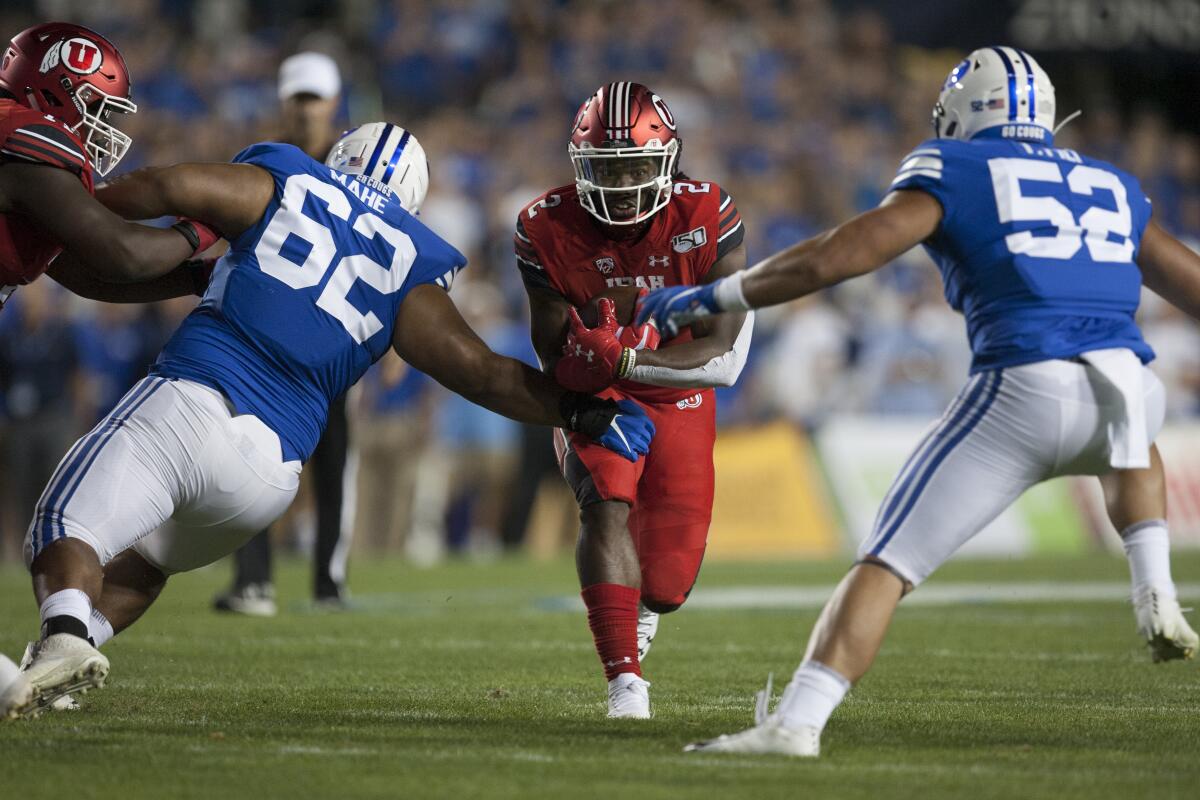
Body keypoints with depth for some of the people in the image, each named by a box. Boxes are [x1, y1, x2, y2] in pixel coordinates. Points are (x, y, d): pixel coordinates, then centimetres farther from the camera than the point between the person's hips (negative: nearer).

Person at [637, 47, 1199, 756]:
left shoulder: (953, 171, 11)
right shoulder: (1112, 187, 26)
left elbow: (838, 256, 0)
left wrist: (710, 299, 8)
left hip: (1025, 391, -4)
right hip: (1127, 379, 4)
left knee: (889, 561, 1)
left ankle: (797, 721, -14)